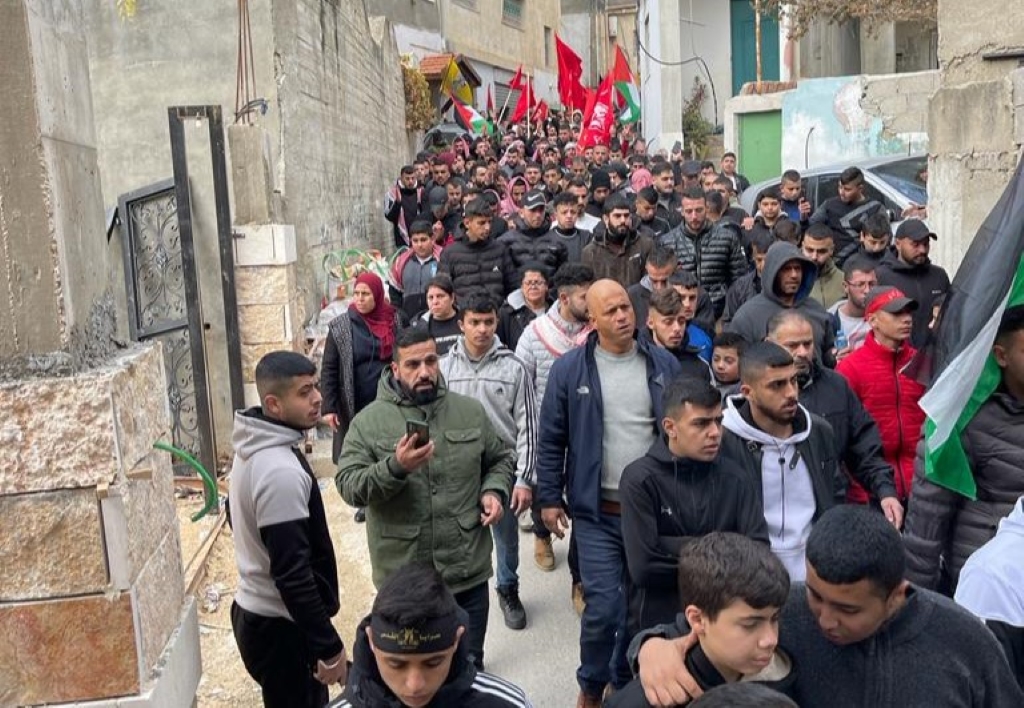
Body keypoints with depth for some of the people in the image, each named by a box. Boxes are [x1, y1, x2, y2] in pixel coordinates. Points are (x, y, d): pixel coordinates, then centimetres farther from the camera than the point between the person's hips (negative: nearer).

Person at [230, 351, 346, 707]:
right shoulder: (281, 471, -28)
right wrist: (329, 647, -21)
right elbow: (292, 574, -28)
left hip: (254, 611, 9)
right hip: (280, 625, -9)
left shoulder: (252, 449, 3)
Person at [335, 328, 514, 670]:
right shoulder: (368, 422, -6)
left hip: (468, 572, 2)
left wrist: (494, 491, -6)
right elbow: (348, 486, -12)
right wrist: (395, 467, -28)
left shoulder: (471, 411, 3)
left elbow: (500, 460, 14)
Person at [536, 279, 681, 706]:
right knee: (603, 607, -2)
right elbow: (551, 441, -1)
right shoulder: (570, 369, -6)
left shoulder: (664, 365, 0)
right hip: (598, 512, -2)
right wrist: (549, 498, -2)